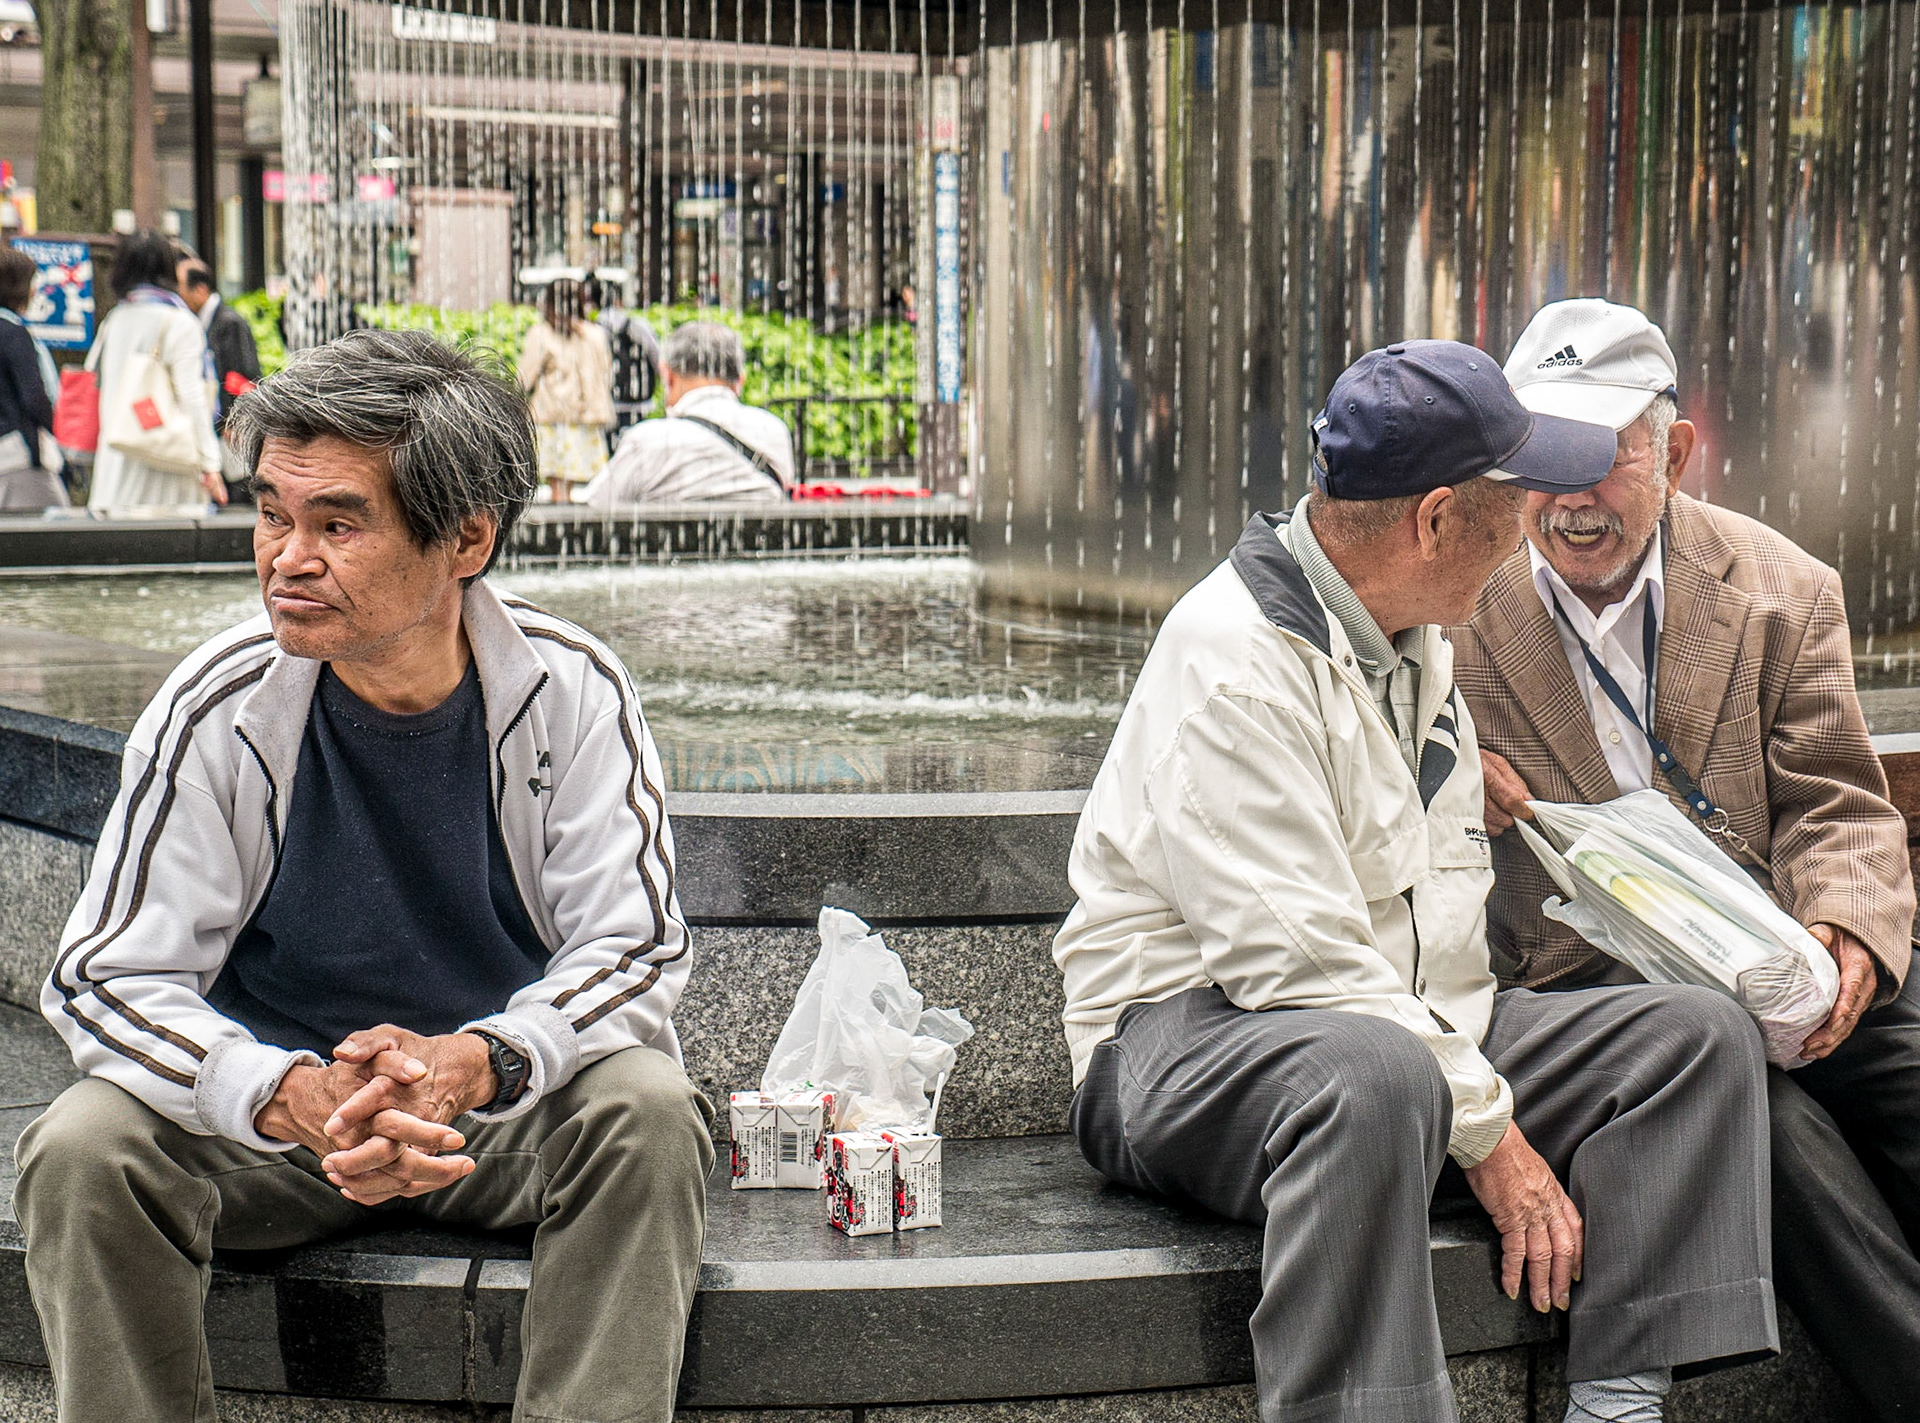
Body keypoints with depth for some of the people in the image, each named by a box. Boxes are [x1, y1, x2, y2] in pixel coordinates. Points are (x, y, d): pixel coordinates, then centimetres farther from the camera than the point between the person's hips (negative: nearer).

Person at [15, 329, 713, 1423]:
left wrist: (472, 1063, -32)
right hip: (276, 1108, 1)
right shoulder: (218, 709, -11)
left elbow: (635, 951, -11)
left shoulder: (571, 693, -11)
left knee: (648, 1112, -30)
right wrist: (288, 1096, -32)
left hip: (511, 1102, 0)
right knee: (83, 1152, -25)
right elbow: (108, 979, -11)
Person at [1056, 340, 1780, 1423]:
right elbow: (1298, 962, -23)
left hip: (1412, 1029, 9)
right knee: (1375, 1075, -41)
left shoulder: (1418, 643, 14)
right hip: (1193, 1031, -9)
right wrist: (1488, 1129, -20)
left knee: (1699, 1032, -7)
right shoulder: (1233, 661, -17)